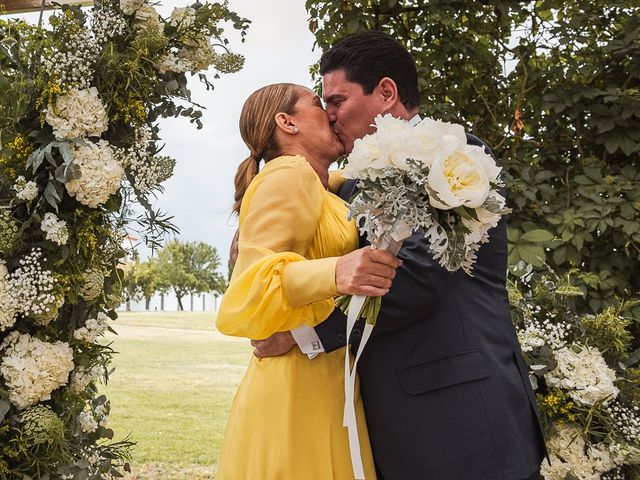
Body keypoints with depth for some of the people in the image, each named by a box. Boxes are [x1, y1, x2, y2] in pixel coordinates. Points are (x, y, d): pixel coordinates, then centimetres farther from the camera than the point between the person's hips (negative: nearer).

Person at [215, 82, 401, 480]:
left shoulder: (319, 188, 20)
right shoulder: (288, 176, -10)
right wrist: (334, 274, -37)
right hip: (300, 391, -9)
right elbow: (247, 291, -21)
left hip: (327, 387, 9)